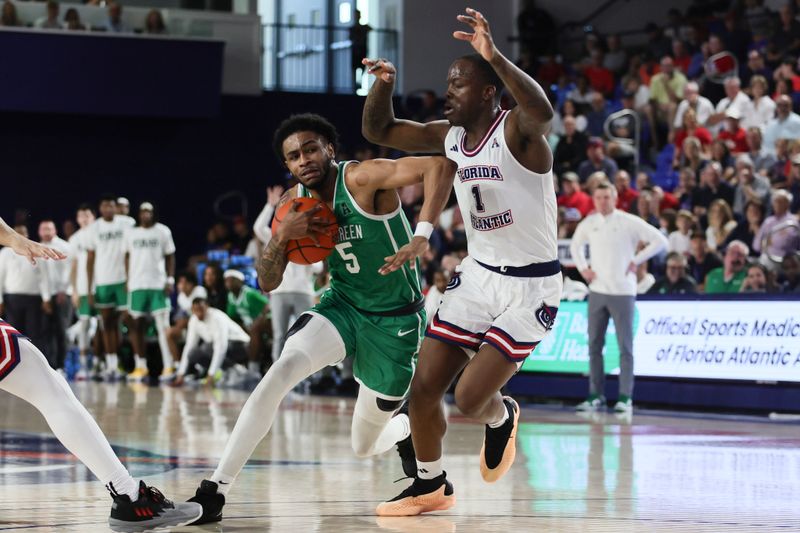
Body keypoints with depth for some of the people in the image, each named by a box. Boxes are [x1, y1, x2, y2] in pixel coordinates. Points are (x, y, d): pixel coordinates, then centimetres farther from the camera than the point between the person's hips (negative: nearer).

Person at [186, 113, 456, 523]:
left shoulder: (362, 178, -22)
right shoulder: (295, 202, -3)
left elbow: (440, 166, -35)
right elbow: (267, 284, 0)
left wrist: (421, 237, -44)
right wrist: (282, 236, -20)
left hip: (395, 320, -4)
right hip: (342, 305, 4)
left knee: (365, 446, 6)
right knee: (281, 371, -27)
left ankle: (407, 429, 45)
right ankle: (216, 488, -25)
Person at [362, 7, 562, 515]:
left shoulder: (516, 131, -19)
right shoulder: (449, 136, 3)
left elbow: (543, 111, -43)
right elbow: (378, 130, 11)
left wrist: (494, 56, -53)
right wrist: (384, 85, -10)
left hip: (530, 287, -7)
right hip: (477, 276, 7)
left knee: (470, 397, -14)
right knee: (423, 388, 5)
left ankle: (502, 418, 23)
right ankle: (430, 486, 27)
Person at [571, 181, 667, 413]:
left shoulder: (629, 222, -6)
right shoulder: (588, 224, 7)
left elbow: (660, 241, -6)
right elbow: (575, 245, 26)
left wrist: (636, 260, -7)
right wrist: (583, 267, 12)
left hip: (622, 291, -4)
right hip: (597, 290, 4)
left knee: (625, 346, -3)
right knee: (594, 345, 5)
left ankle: (625, 398, -1)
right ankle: (596, 396, 12)